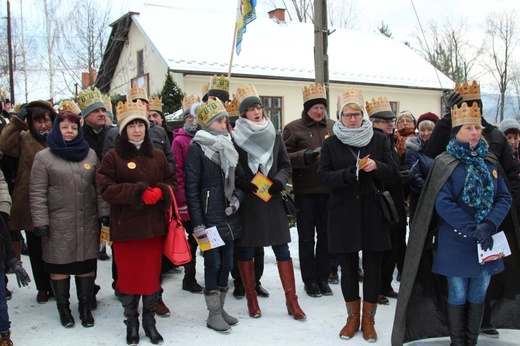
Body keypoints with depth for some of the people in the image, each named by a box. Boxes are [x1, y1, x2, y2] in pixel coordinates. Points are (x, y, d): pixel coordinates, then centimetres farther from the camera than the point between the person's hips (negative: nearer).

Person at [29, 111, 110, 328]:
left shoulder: (90, 154, 9)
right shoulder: (43, 157, -1)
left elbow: (99, 187, 10)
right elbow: (37, 193, -5)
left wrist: (103, 212, 3)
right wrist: (40, 221, -10)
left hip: (88, 221, 3)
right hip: (58, 223, -2)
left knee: (87, 263, 8)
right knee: (59, 264, 7)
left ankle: (85, 307, 23)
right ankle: (63, 308, 24)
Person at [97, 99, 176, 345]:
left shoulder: (158, 155, 8)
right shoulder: (113, 157, -3)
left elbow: (172, 181, 11)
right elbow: (106, 188, -10)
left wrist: (160, 191, -11)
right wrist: (137, 192, -19)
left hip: (153, 225, 3)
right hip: (125, 226, -3)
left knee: (152, 274, 8)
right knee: (128, 275, 7)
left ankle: (149, 320, 25)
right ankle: (131, 322, 25)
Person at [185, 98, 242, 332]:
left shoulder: (228, 146, 13)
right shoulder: (196, 147, -6)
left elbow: (237, 178, 19)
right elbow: (191, 188, -10)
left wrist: (237, 198, -2)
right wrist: (197, 223, -14)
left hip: (229, 216, 6)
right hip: (210, 216, -6)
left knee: (227, 263, 10)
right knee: (213, 263, -1)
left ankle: (221, 308, 23)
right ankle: (213, 314, 11)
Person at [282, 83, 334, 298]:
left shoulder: (333, 127, 8)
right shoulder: (293, 128, -2)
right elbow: (285, 157, -9)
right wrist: (306, 156, -23)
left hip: (328, 190, 3)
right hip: (305, 191, -3)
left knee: (325, 236, 12)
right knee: (306, 238, 7)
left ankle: (323, 278, 25)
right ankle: (309, 280, 19)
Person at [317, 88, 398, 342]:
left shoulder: (379, 140, 4)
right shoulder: (331, 143, 4)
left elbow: (393, 173, 2)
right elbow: (323, 177, -4)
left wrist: (377, 167, -19)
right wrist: (349, 174, -20)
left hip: (373, 212, 0)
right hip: (343, 213, 0)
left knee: (372, 267, 6)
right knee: (348, 267, 8)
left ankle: (368, 319, 21)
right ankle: (353, 316, 25)